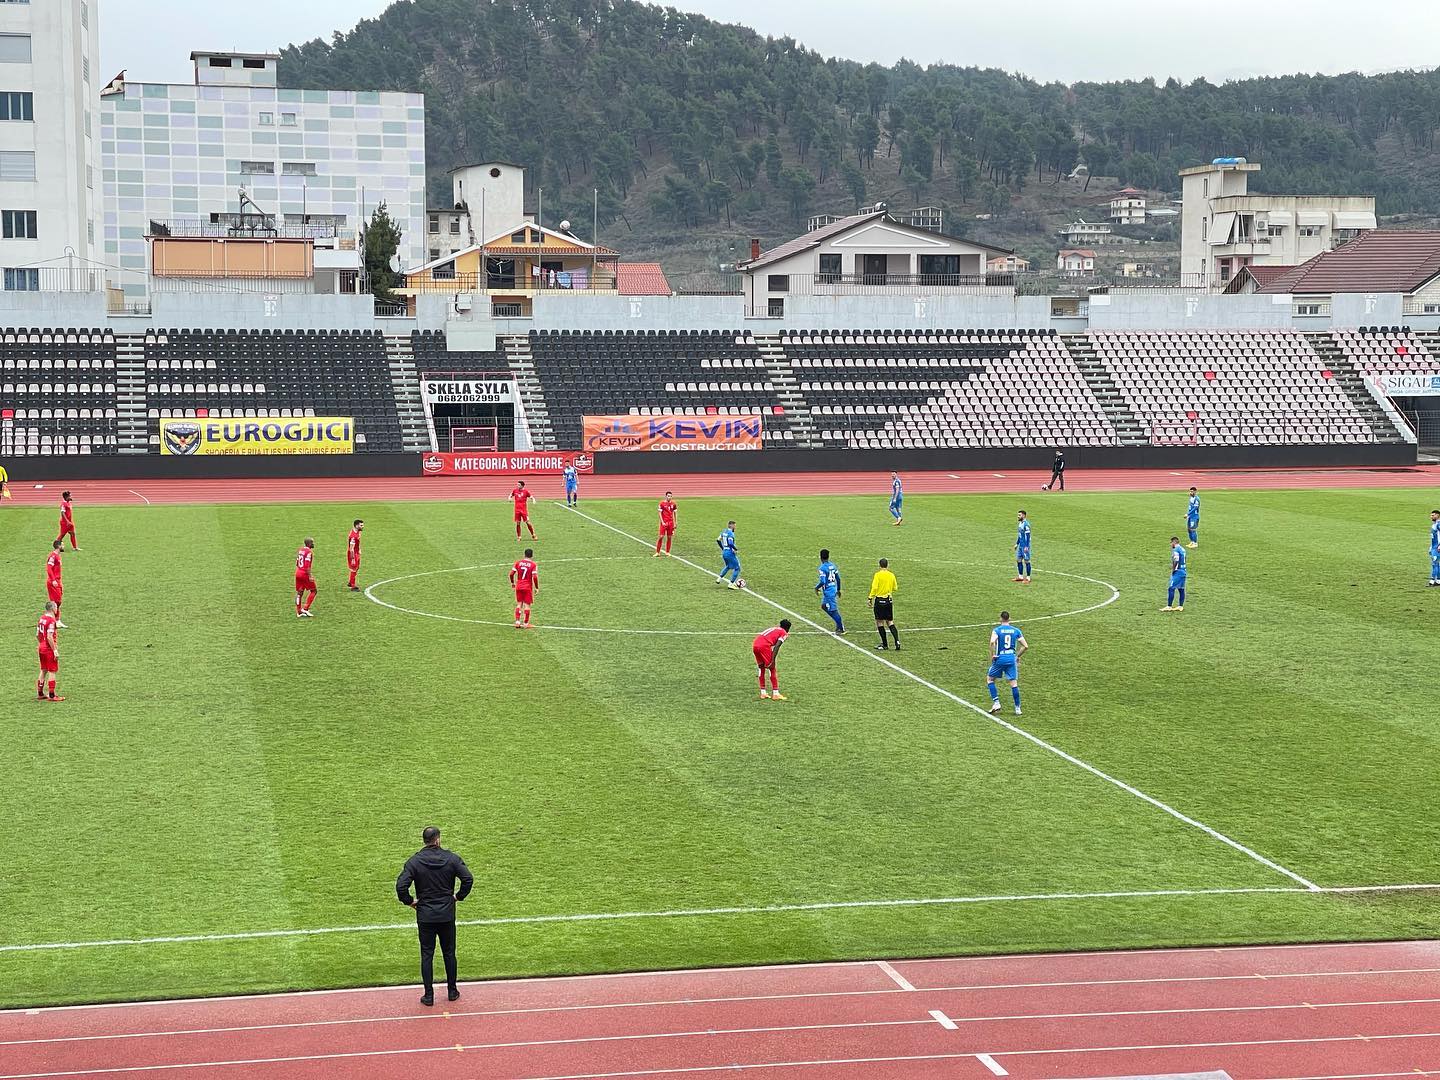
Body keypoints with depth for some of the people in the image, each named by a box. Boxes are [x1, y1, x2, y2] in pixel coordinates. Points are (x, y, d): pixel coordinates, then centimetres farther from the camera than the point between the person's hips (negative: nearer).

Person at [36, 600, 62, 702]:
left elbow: (37, 634, 14)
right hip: (49, 649, -9)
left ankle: (40, 694, 22)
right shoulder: (52, 620, -17)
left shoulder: (42, 618, 8)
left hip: (42, 648, 9)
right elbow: (49, 637, -23)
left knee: (43, 671, 16)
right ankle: (52, 696, 0)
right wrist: (55, 650, -19)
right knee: (53, 671, -2)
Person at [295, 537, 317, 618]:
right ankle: (305, 608, -1)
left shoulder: (300, 550, 12)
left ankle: (299, 612, 15)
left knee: (299, 592, 12)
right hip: (305, 574, -8)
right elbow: (308, 565, -21)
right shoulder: (309, 552, -14)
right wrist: (310, 576, -20)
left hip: (298, 573, 8)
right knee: (314, 590, 5)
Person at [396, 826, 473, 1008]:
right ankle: (453, 991, 23)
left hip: (425, 917, -1)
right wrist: (459, 896, 2)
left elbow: (401, 885, -17)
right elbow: (468, 879, -13)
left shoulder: (414, 861, -9)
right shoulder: (451, 858, -6)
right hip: (447, 915, 1)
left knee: (427, 955, 6)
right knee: (449, 953, 14)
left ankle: (429, 995, 8)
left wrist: (409, 901, -1)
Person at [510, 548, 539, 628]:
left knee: (519, 604, 13)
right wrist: (537, 587, -4)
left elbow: (511, 574, 0)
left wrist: (512, 583, 15)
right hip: (528, 587, -3)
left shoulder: (518, 562, 2)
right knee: (527, 605, 4)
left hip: (518, 587, 3)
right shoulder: (533, 564, -8)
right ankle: (526, 623, 8)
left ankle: (517, 622, 9)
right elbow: (535, 577, -15)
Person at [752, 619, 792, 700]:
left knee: (761, 668, 20)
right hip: (764, 646, -7)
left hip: (755, 645, 7)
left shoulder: (773, 629, 31)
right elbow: (776, 647, -5)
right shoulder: (784, 633, 10)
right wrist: (773, 661, -10)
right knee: (772, 669, 5)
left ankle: (763, 693, 22)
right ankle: (775, 694, 5)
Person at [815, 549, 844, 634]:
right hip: (834, 590, 9)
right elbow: (838, 578, 13)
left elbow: (822, 582, -22)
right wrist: (838, 590, 23)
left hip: (828, 592, -9)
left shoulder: (823, 568, -17)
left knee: (833, 610, -2)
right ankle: (840, 622, 18)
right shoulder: (833, 566, 8)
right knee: (823, 606, 21)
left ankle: (842, 629, 3)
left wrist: (816, 587, -4)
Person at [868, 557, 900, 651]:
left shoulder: (877, 575, -10)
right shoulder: (891, 575, 4)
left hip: (879, 600, -5)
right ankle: (897, 641, -6)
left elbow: (874, 588, -16)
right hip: (889, 600, 5)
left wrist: (870, 599, -10)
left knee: (879, 622, 5)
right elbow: (895, 588, 12)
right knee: (890, 622, 11)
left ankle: (884, 644, 5)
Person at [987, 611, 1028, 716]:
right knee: (1014, 683, 5)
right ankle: (1017, 708, 5)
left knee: (989, 679, 15)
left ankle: (996, 703, 6)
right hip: (1012, 658, 2)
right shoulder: (1016, 630, 6)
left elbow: (992, 642, -23)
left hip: (1000, 658, -2)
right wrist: (1018, 656, 16)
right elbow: (1025, 646, 3)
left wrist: (992, 655, -11)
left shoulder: (996, 630, -3)